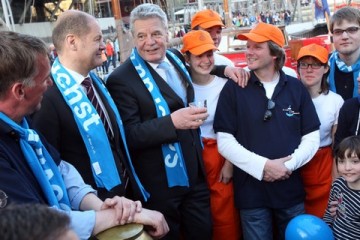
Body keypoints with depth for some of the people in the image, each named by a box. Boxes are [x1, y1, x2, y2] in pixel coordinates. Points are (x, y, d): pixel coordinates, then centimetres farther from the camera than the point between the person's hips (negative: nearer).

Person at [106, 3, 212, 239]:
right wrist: (172, 122, -34)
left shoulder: (176, 60, 5)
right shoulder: (122, 79, -17)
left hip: (195, 176, 7)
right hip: (159, 186, -6)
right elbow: (129, 136, -23)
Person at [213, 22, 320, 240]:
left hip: (291, 188, 2)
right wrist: (263, 166, -17)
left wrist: (289, 165, -13)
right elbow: (224, 141, -9)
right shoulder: (233, 88, -4)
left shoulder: (296, 88, 3)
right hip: (251, 191, -2)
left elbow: (312, 137, 3)